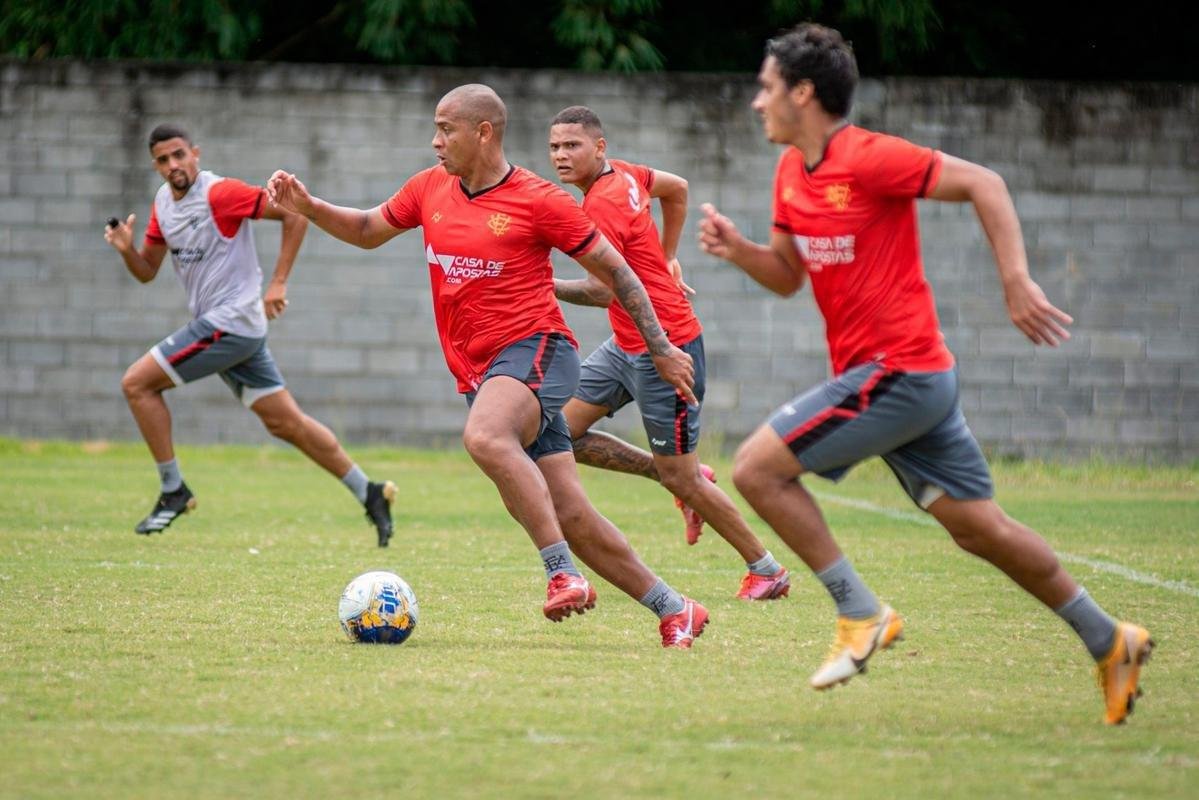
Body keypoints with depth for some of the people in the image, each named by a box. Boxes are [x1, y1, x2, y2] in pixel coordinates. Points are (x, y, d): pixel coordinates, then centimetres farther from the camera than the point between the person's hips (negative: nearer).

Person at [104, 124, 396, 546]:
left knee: (137, 384, -9)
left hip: (232, 320, -8)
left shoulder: (220, 194, -14)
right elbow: (147, 271, 17)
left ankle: (174, 492, -2)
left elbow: (294, 213, -15)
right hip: (217, 325, 8)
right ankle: (369, 493, 13)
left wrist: (278, 283, -17)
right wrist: (126, 249, -5)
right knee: (286, 423, 8)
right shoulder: (162, 203, 12)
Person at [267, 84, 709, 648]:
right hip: (480, 373, 6)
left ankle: (563, 574, -36)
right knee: (570, 517, 0)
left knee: (484, 436, -37)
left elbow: (613, 270, 1)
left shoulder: (539, 201, -6)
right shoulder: (430, 187, 11)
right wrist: (307, 207, 10)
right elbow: (367, 231, 27)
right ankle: (673, 610, 10)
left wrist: (661, 349, 2)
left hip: (534, 349, -6)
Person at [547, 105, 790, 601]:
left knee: (679, 477, -1)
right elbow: (676, 188, 25)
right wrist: (667, 257, 25)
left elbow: (604, 291, -28)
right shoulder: (623, 174, 6)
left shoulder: (602, 204, -21)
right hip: (626, 346, 10)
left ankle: (767, 571, 13)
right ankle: (686, 483, 14)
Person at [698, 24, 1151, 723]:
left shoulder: (869, 158, -14)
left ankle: (862, 614, -5)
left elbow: (983, 183, -15)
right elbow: (788, 276, 21)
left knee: (757, 467, -12)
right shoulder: (791, 172, 12)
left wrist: (1017, 283, -21)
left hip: (897, 371, -9)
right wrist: (738, 249, 1)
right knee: (979, 527, 12)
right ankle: (1109, 640, 21)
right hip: (919, 377, 9)